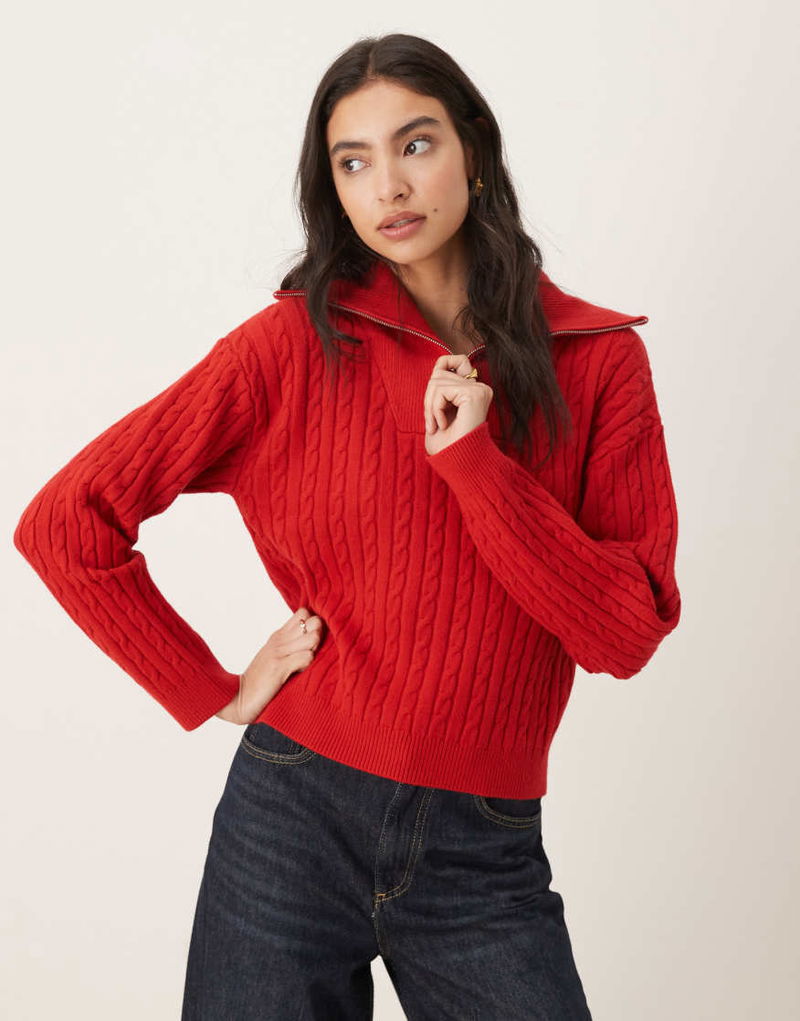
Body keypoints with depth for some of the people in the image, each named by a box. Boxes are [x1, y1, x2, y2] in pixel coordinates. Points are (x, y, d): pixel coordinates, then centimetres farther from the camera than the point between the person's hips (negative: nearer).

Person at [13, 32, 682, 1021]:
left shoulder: (597, 358, -1)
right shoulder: (295, 343, -5)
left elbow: (627, 633, -7)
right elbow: (64, 521, -6)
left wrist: (475, 460, -16)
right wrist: (212, 692, -6)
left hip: (486, 853, 1)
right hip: (294, 823, -1)